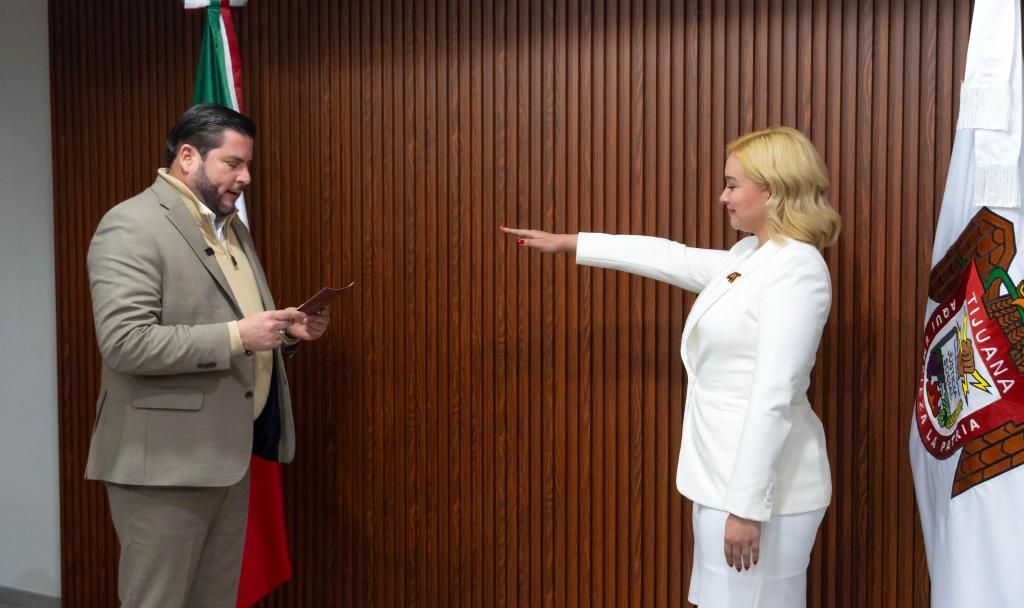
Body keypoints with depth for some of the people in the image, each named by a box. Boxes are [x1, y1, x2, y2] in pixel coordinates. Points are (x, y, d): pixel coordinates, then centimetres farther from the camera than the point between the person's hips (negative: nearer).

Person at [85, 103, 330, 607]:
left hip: (228, 451, 8)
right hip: (165, 458, -8)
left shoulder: (232, 226, 15)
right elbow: (124, 343, -23)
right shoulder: (131, 226, -13)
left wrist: (285, 332, 3)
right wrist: (236, 336, -24)